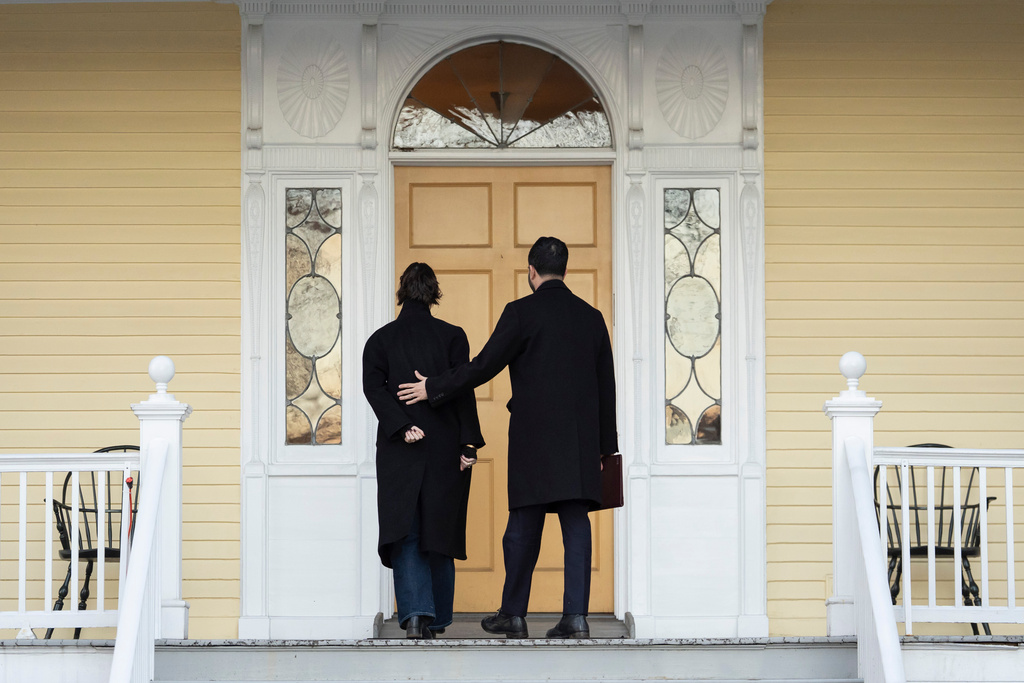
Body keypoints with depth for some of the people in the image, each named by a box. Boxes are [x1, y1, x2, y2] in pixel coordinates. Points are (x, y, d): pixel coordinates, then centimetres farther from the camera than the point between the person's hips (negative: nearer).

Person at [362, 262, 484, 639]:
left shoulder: (380, 339, 4)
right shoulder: (452, 336, 1)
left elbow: (373, 386, -9)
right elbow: (462, 391, -6)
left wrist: (401, 428, -15)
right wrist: (468, 443, -7)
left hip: (399, 451, 0)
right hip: (445, 449, 1)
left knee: (405, 532, -5)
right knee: (439, 532, 11)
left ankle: (416, 614, -24)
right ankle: (437, 619, 20)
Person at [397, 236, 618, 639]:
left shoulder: (522, 312, -6)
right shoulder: (591, 317, 10)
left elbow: (484, 367, -7)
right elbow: (606, 386, 13)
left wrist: (433, 389, 4)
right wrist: (606, 446, 20)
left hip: (534, 438, -4)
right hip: (581, 440, 4)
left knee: (523, 527, 5)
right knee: (576, 525, 2)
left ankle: (513, 615, 13)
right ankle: (576, 616, -6)